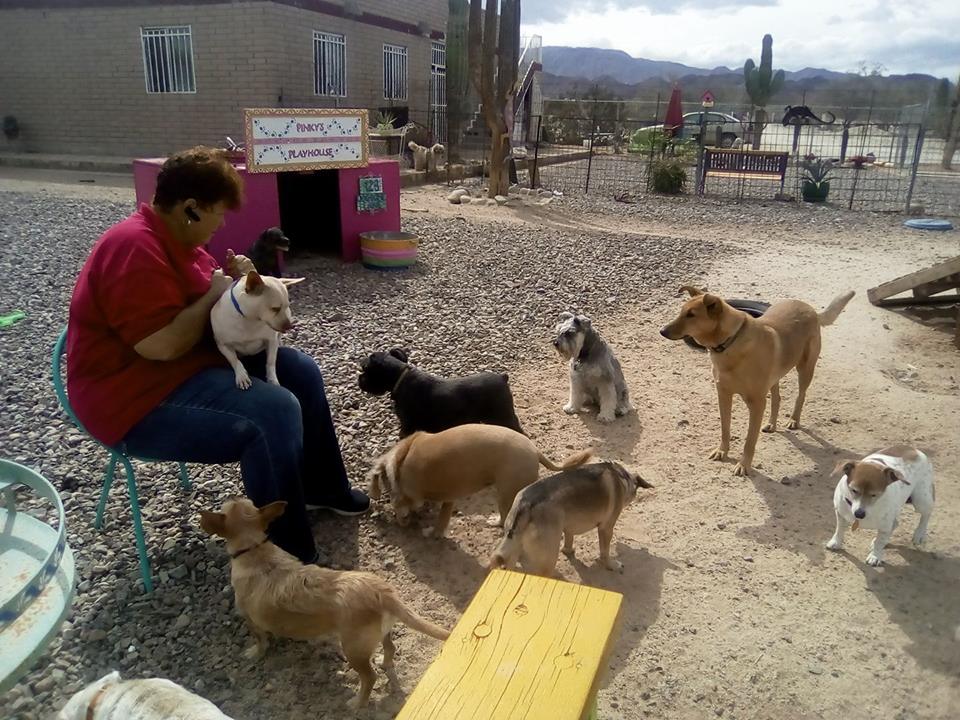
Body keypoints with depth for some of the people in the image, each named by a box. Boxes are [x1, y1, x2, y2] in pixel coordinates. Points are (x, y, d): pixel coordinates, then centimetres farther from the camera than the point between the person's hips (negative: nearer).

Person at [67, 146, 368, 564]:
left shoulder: (175, 239, 9)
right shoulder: (135, 249, -23)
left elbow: (196, 306, 18)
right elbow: (163, 344, -30)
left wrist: (233, 282, -3)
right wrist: (215, 294, -16)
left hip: (191, 361, 11)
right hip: (140, 398, -11)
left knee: (300, 371, 8)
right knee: (276, 411, -28)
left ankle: (321, 486, 22)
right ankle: (289, 559, -18)